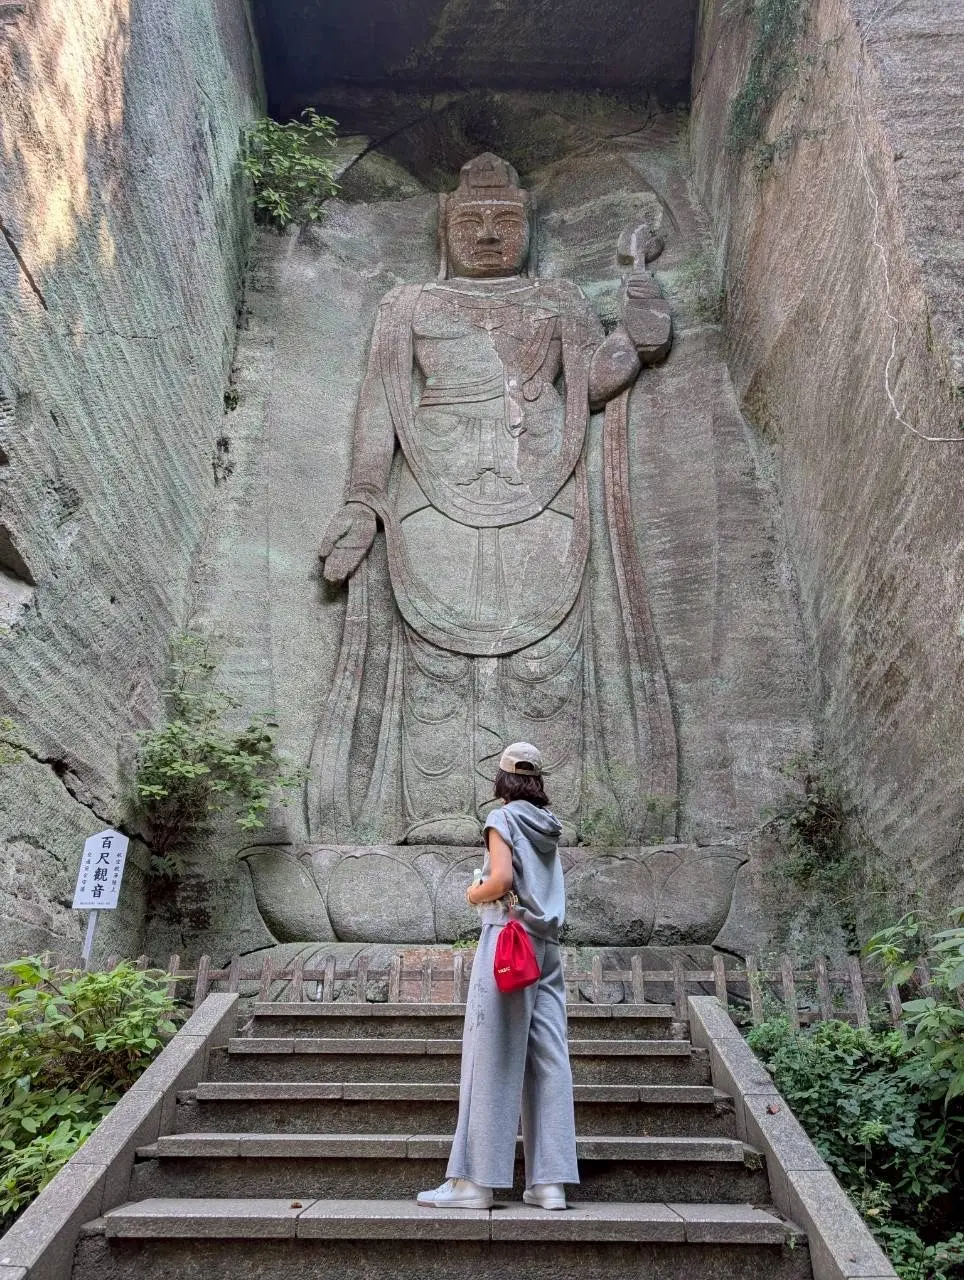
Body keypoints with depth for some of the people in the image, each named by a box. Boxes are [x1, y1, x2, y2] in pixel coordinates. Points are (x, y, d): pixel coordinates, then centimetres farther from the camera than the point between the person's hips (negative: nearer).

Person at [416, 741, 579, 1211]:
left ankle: (474, 1180, 0)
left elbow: (501, 880, -17)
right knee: (548, 1061, 4)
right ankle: (549, 1181, 6)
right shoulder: (548, 827, 15)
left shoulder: (503, 819, -5)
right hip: (547, 945, 7)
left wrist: (475, 894, 1)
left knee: (492, 1060, -4)